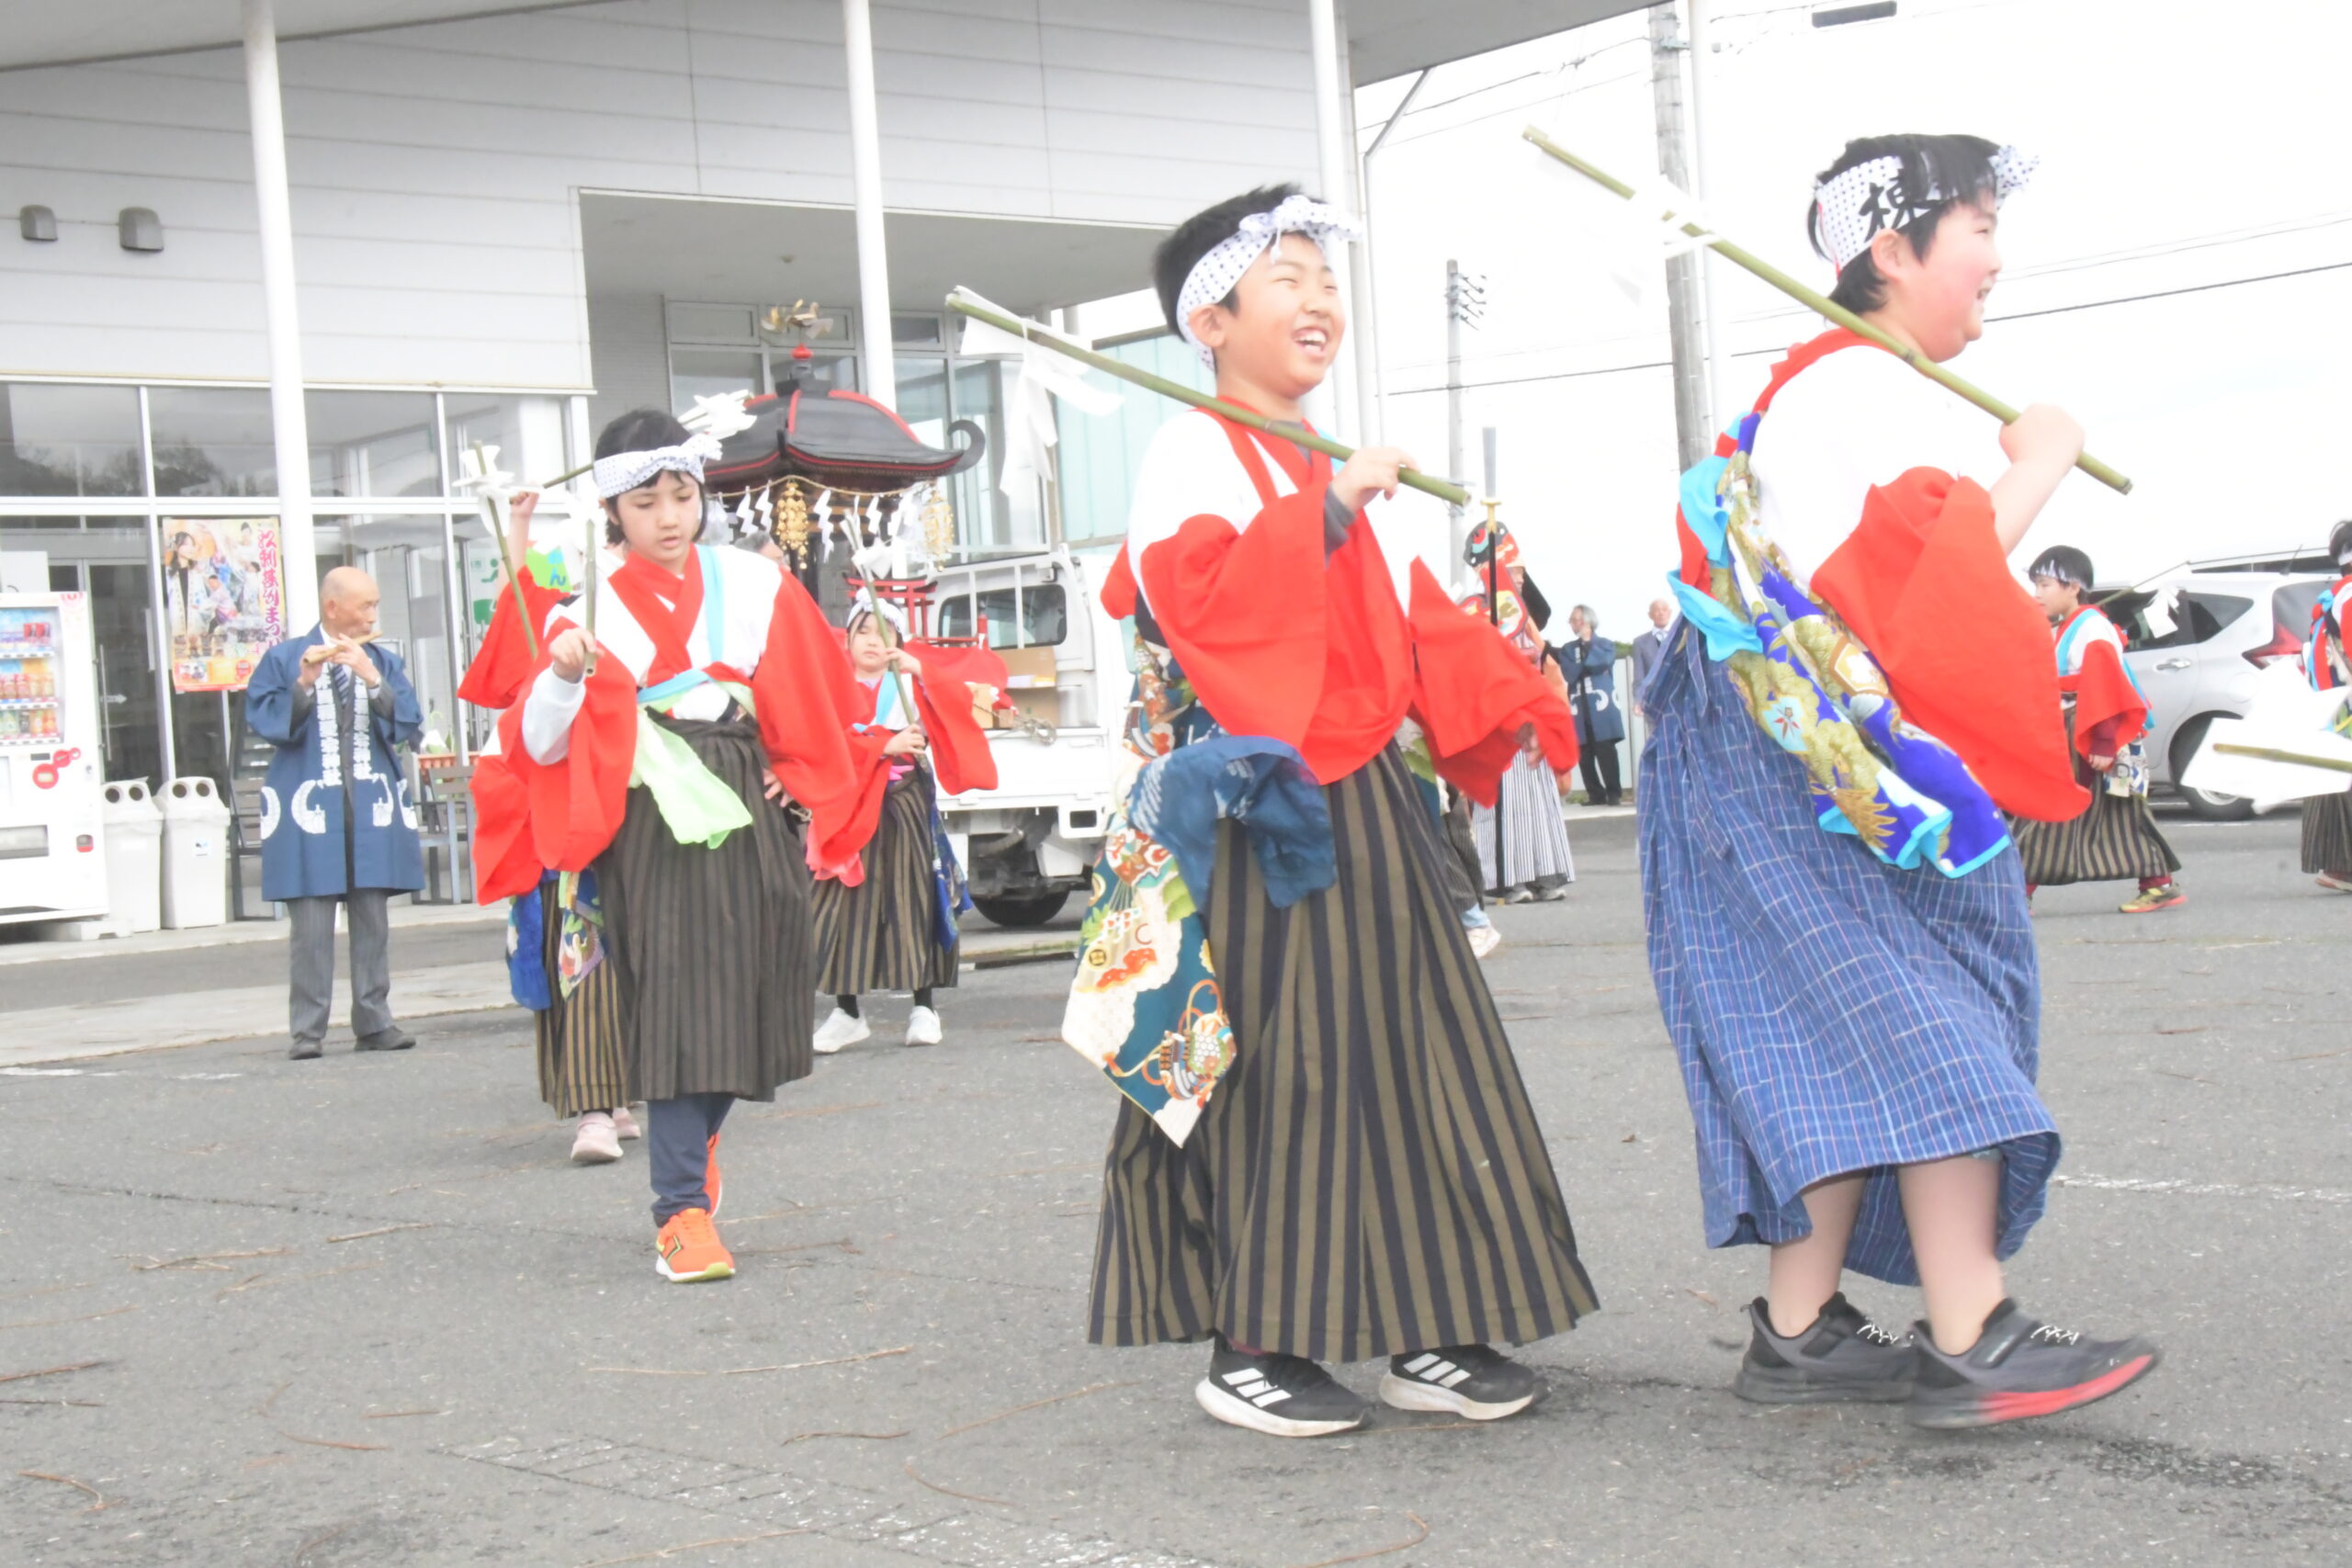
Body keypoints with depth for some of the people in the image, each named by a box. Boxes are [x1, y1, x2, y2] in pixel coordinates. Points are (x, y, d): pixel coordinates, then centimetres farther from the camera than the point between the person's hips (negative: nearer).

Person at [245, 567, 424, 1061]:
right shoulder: (285, 659, 4)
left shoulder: (383, 662, 12)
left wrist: (372, 679, -10)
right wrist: (303, 685, -17)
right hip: (310, 806, -3)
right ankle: (307, 1030, -1)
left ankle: (374, 1023, 11)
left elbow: (407, 725, 1)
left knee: (373, 921, 4)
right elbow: (263, 720, -6)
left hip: (372, 810, 3)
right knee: (311, 923, -5)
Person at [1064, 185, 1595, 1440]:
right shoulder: (1193, 454, -6)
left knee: (1399, 1053, 9)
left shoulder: (1337, 475, 21)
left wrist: (1514, 707, 8)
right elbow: (1199, 593, -24)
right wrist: (1331, 507, -21)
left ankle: (1419, 1332, 16)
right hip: (1258, 815, -9)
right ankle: (1244, 1344, 3)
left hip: (1363, 807, 9)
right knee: (1270, 1068, -6)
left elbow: (1416, 626, 21)